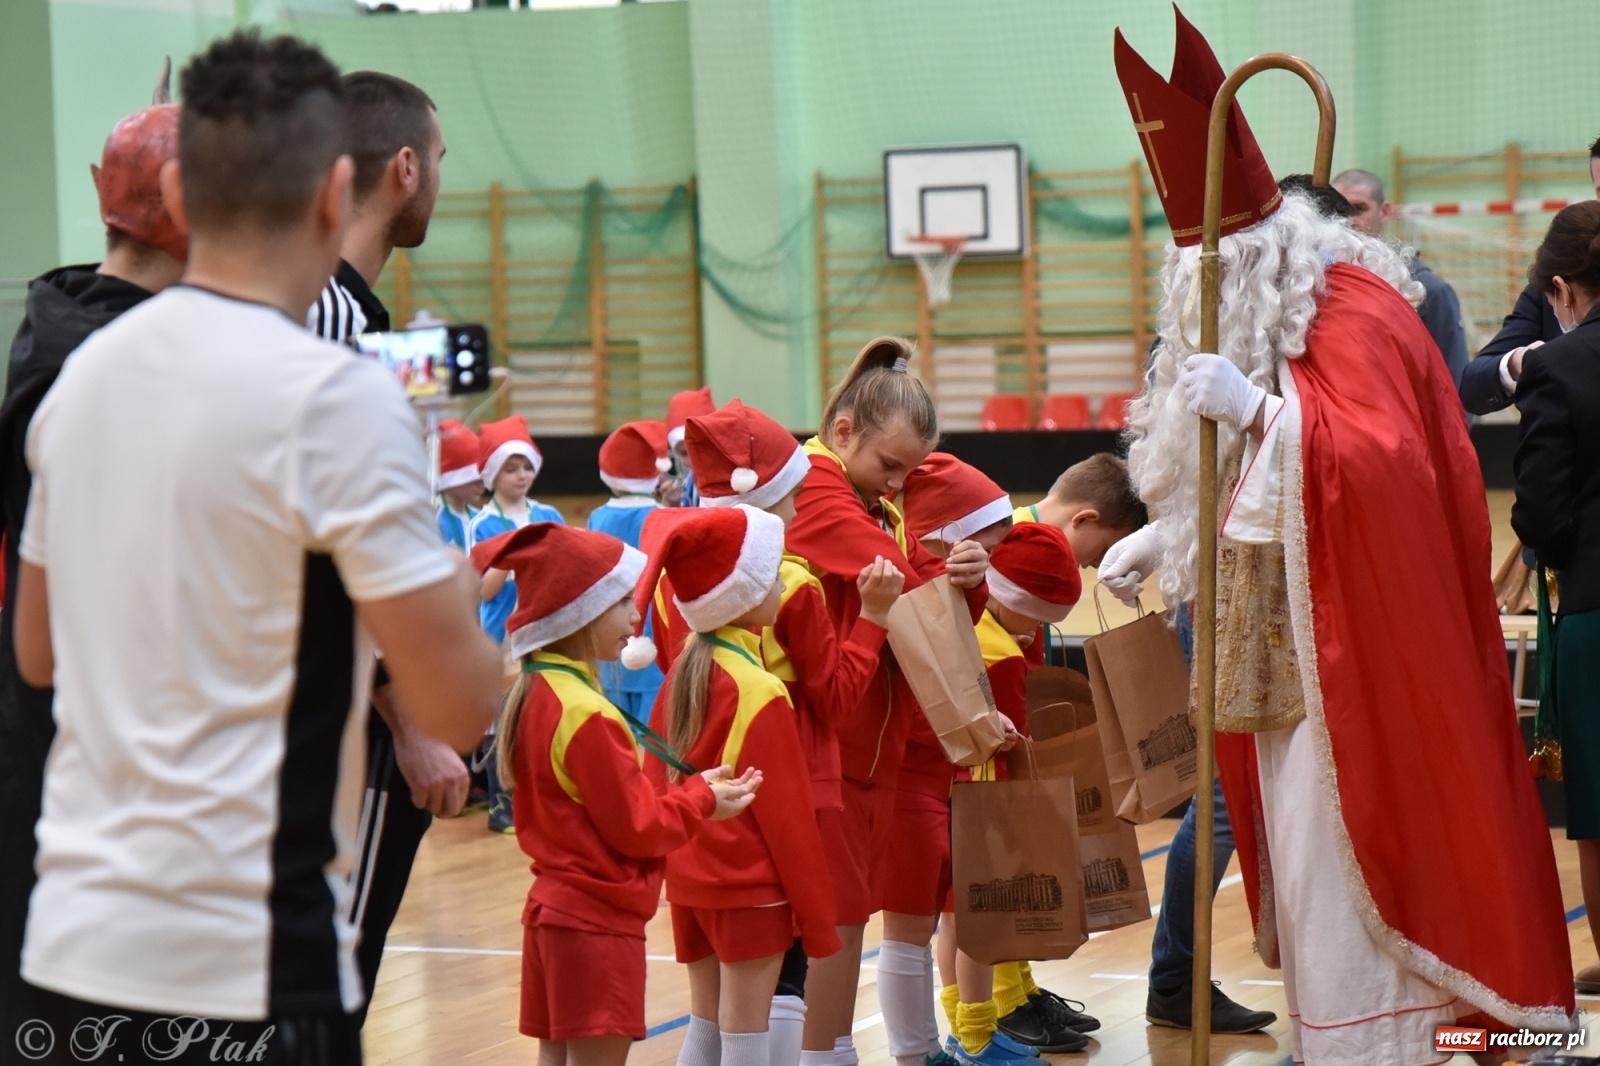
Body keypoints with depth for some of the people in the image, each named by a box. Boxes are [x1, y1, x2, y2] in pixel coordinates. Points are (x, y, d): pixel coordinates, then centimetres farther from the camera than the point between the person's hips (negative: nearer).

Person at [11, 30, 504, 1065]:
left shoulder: (86, 373, 7)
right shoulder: (338, 397, -13)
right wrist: (461, 595, 7)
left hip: (74, 946, 7)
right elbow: (457, 705, -13)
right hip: (244, 973, -6)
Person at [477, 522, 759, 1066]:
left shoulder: (535, 694, 8)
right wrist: (702, 800, -1)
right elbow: (637, 827, -15)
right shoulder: (588, 716, -21)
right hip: (599, 918, -10)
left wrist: (689, 791, 6)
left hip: (553, 905, 10)